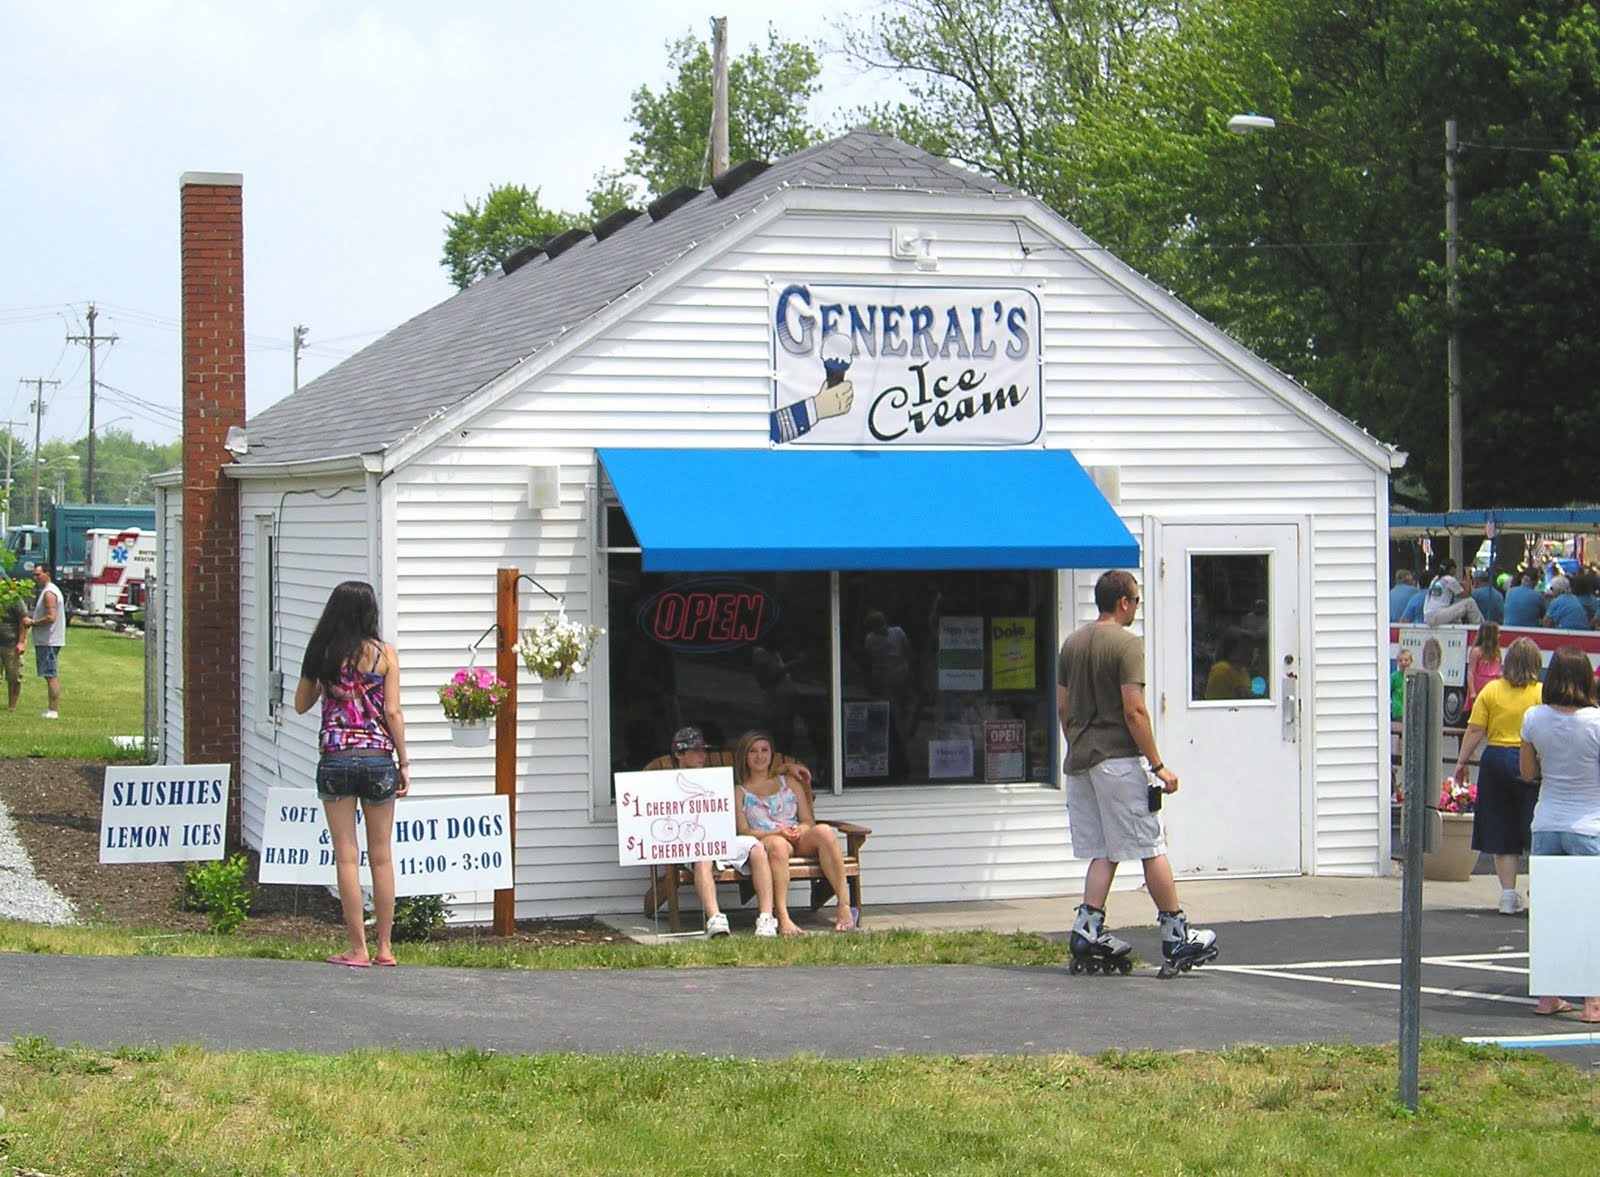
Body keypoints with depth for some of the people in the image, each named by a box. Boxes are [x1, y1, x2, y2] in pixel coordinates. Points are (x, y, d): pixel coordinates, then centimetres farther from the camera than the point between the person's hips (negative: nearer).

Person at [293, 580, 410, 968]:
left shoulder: (323, 653, 2)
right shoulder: (385, 654, -1)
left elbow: (301, 705, 13)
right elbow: (392, 711, -4)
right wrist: (404, 763, 1)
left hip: (335, 759, 0)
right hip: (378, 758, 0)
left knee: (347, 855, 2)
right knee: (382, 855, 8)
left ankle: (358, 948, 2)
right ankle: (385, 946, 12)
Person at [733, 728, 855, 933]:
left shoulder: (788, 782, 24)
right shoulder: (739, 792, 15)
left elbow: (809, 821, 16)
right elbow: (743, 831, 2)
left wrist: (798, 831, -9)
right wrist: (777, 832, -14)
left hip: (800, 841, 3)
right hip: (763, 841, -3)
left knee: (823, 831, -32)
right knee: (778, 844, -41)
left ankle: (845, 906, -38)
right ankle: (783, 918, -51)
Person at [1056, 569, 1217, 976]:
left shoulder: (1072, 644, 12)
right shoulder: (1126, 644, -11)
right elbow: (1134, 710, -16)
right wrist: (1158, 766, -12)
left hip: (1080, 760, 7)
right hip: (1118, 759, -7)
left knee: (1103, 852, 11)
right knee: (1151, 848, 0)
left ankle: (1088, 931, 0)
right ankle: (1176, 937, 4)